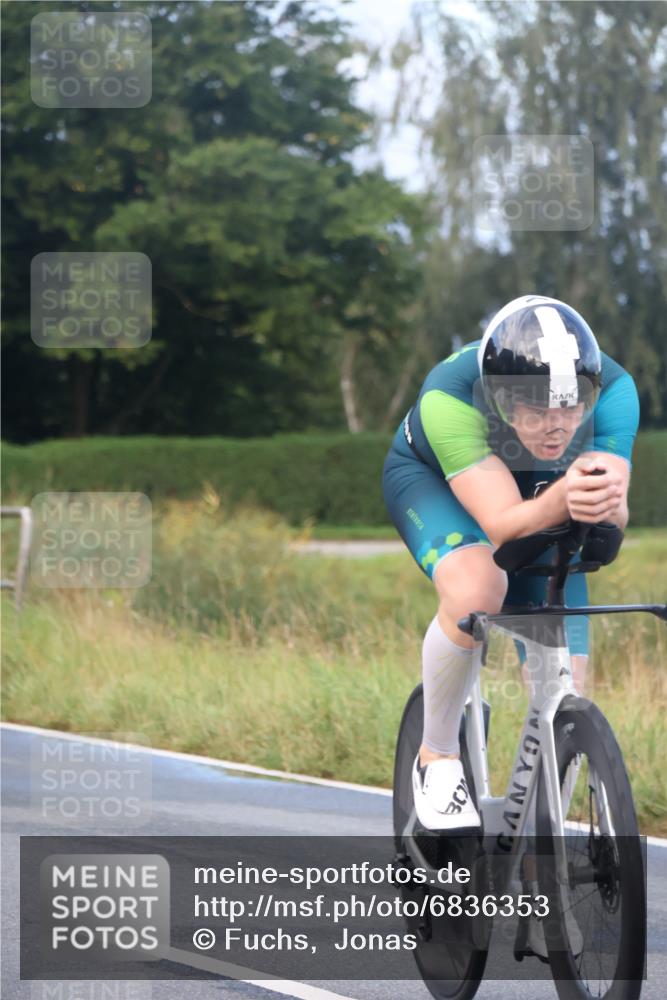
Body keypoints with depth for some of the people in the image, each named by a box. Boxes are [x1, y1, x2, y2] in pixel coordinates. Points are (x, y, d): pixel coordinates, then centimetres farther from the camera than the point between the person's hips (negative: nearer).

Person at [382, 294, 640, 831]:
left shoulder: (612, 391, -33)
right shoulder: (449, 397, -41)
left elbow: (613, 521, -38)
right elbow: (503, 524, -44)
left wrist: (604, 504, -62)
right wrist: (564, 498, -64)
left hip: (544, 501, 3)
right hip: (433, 480, -3)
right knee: (475, 590, -36)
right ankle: (437, 757, -13)